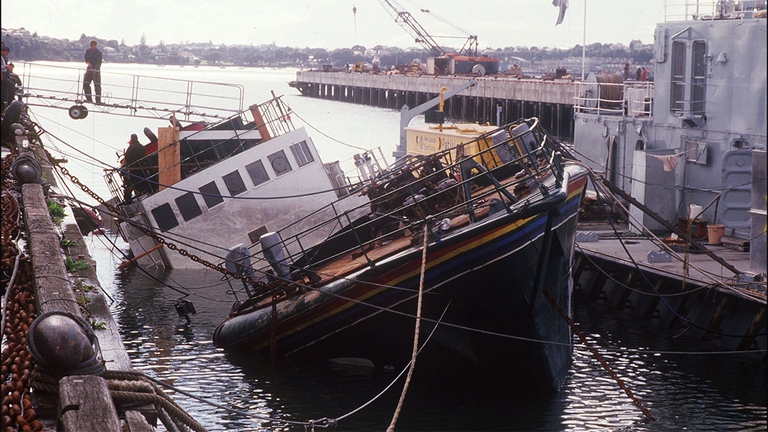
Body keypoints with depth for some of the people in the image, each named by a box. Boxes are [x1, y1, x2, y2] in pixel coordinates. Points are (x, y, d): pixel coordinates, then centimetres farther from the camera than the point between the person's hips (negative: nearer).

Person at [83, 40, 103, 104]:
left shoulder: (98, 52, -8)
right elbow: (85, 58, 15)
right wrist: (88, 62, -9)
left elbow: (99, 62, -14)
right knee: (85, 84, 2)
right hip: (89, 69, 5)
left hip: (96, 70, -5)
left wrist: (95, 69, -29)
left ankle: (98, 100, -3)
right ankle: (89, 99, 12)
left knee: (97, 85, -7)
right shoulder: (87, 51, 7)